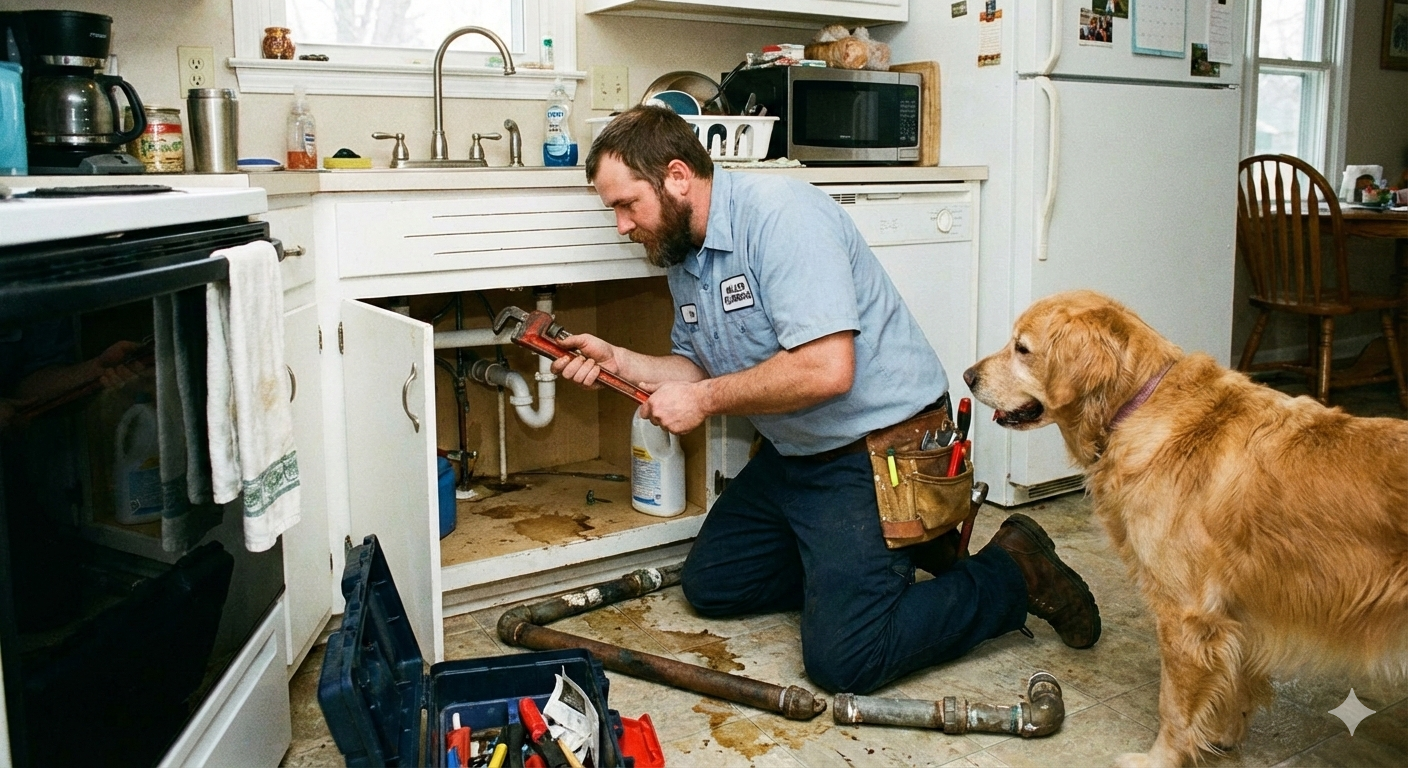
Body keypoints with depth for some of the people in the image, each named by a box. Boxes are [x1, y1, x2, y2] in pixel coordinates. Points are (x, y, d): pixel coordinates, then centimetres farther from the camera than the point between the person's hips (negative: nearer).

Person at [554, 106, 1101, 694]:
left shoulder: (779, 213, -23)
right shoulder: (681, 254, 7)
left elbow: (826, 370, -31)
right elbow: (700, 369, 14)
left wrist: (703, 400, -21)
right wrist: (617, 360, -1)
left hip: (880, 449, -10)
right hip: (793, 456, 10)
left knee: (842, 660, -15)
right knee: (708, 586, 14)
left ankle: (1016, 573, 5)